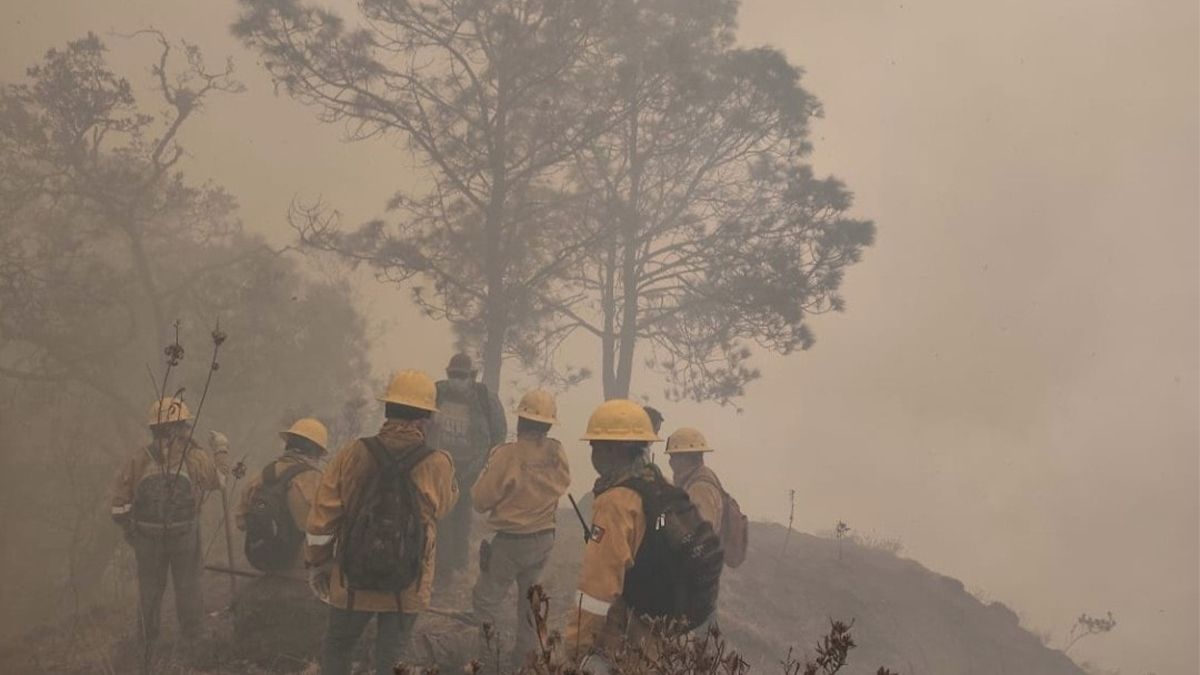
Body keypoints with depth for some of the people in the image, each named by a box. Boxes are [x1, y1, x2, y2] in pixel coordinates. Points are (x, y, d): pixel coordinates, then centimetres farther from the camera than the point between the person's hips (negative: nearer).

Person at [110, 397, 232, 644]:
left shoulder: (137, 460, -6)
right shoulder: (196, 458, -12)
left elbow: (120, 502, -2)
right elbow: (219, 478, 6)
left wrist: (128, 528, 13)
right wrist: (221, 450, 22)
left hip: (147, 537, 2)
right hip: (185, 536, -1)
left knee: (150, 587, 15)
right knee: (188, 586, 14)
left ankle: (147, 638, 26)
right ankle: (191, 636, 25)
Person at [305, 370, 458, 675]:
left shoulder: (354, 454, -10)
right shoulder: (438, 465, -12)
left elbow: (322, 517, -5)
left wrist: (317, 563, 8)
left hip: (352, 581, 1)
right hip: (406, 587, 0)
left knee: (336, 650, 20)